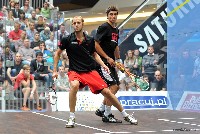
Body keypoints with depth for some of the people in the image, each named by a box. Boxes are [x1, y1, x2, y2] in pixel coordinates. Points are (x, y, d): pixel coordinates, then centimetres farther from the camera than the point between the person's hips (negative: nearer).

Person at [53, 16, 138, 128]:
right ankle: (72, 118, -21)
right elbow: (58, 53, 8)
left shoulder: (90, 40, 1)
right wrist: (55, 71, 4)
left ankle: (125, 115, 14)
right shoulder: (67, 40, -5)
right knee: (74, 85, -36)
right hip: (75, 71, -2)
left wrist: (103, 65, 0)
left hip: (90, 71, 2)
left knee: (106, 91, -5)